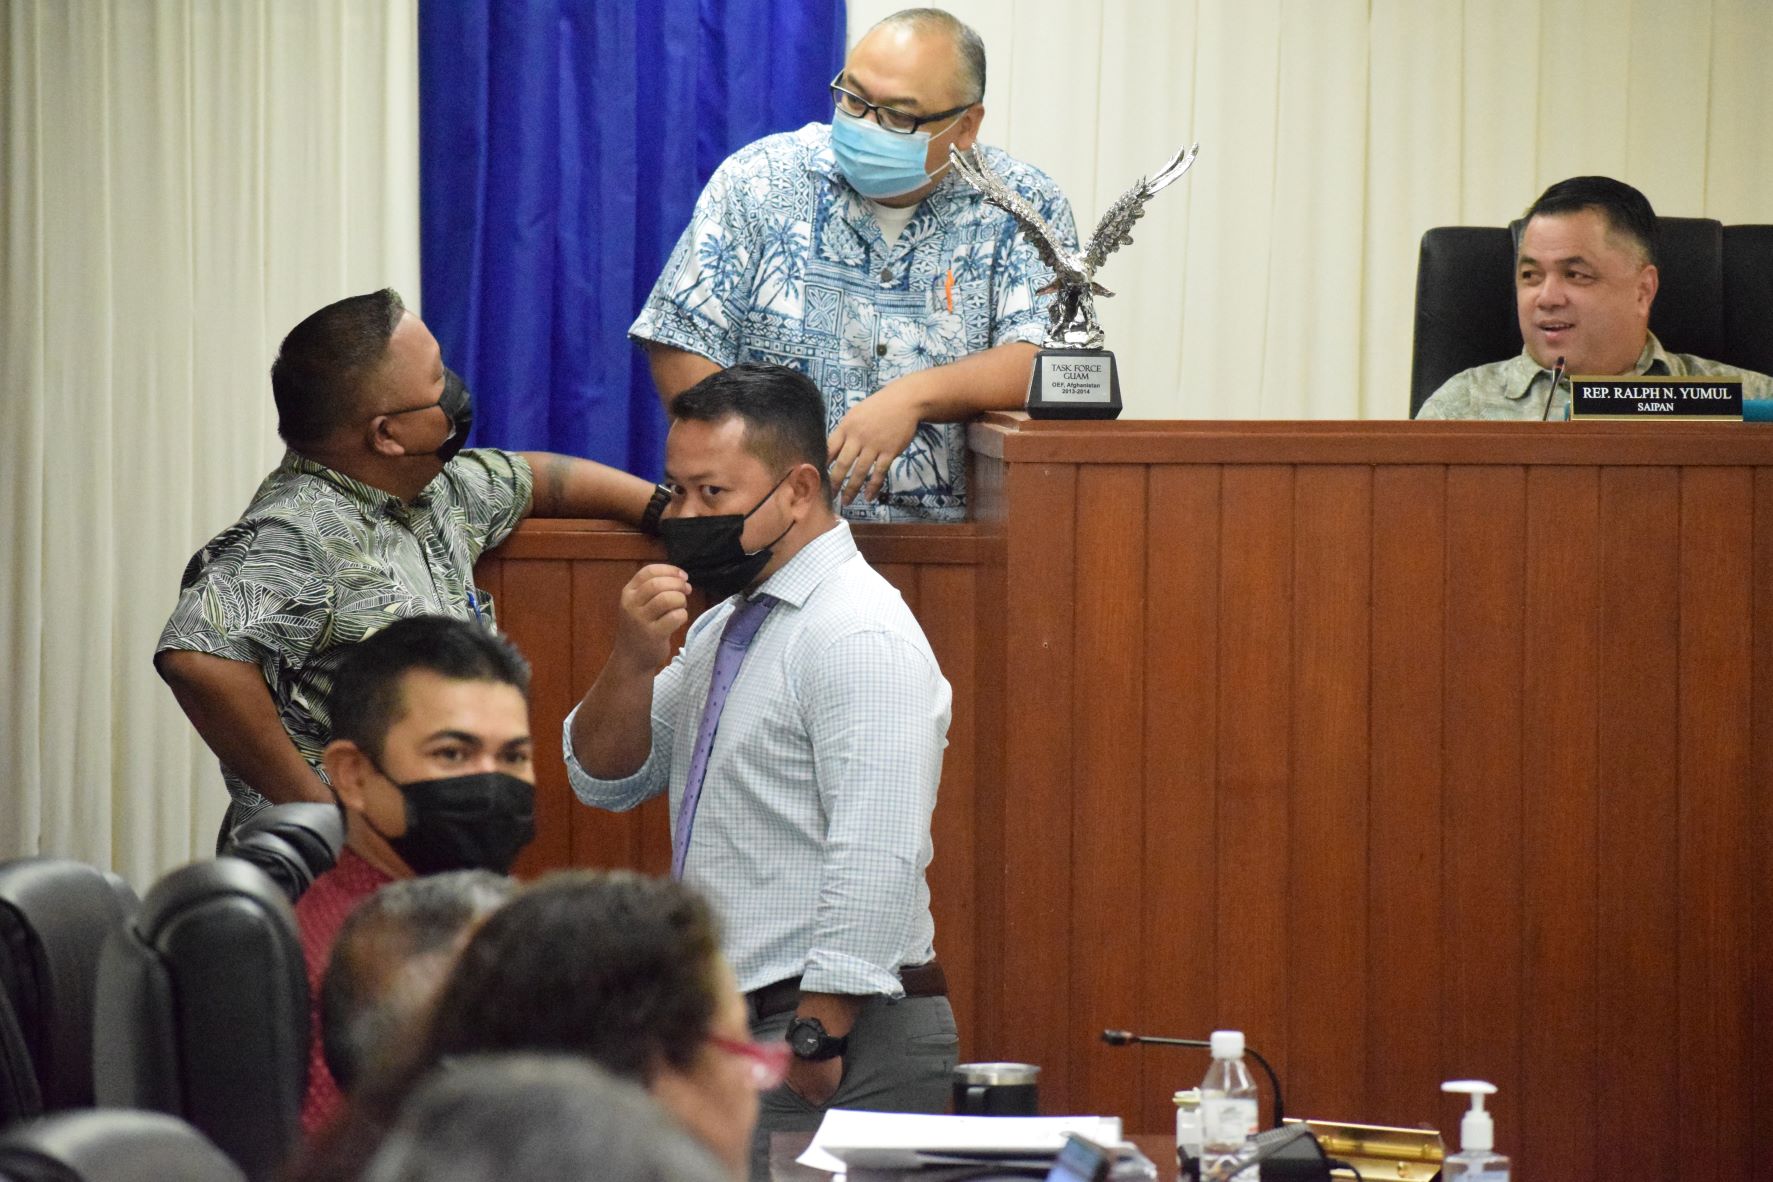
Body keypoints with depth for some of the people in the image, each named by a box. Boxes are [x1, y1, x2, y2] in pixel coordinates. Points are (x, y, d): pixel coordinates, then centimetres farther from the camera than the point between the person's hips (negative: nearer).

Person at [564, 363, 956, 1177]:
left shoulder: (859, 636, -14)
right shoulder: (723, 625, 16)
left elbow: (877, 864, -21)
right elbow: (605, 780, 15)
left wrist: (817, 1036, -22)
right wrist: (634, 659, -2)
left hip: (842, 1046, -9)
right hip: (731, 1027, 9)